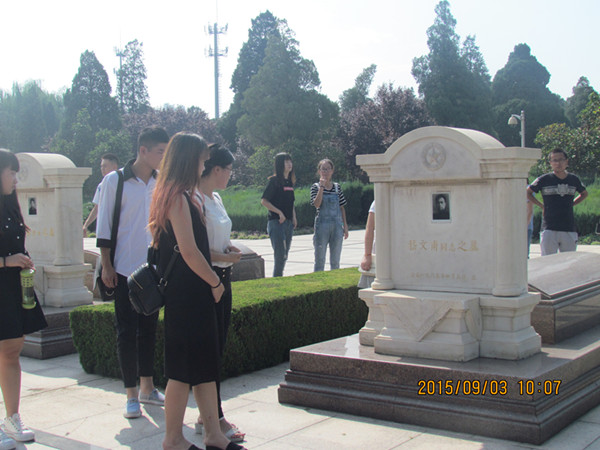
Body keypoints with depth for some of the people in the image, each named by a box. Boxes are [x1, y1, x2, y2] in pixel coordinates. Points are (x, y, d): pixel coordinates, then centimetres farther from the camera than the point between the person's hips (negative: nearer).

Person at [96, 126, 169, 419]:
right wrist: (106, 266, -8)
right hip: (125, 270, -4)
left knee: (149, 329, 12)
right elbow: (104, 225, -5)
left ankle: (147, 387, 23)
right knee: (127, 331, 0)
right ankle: (131, 395, 8)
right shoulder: (115, 181, -5)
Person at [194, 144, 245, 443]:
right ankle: (214, 419, 4)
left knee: (217, 349, 11)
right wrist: (225, 257, -13)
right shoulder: (195, 199, -14)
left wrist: (229, 248, 7)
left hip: (222, 280, 9)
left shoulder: (216, 199, 15)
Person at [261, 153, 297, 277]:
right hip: (276, 222, -7)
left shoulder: (290, 181, 14)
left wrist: (294, 218, 11)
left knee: (284, 256, 10)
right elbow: (264, 201, -11)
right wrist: (279, 212, -16)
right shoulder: (274, 180, -8)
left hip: (288, 223, 7)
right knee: (280, 256, -11)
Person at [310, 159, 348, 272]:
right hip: (322, 225, -3)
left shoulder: (337, 187, 9)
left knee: (335, 261, 9)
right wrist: (322, 187, -18)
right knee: (320, 260, 1)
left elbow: (342, 207, 12)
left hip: (337, 225, 3)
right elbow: (317, 204, -16)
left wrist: (345, 225, 8)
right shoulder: (316, 187, 0)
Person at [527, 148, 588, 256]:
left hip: (569, 230, 3)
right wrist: (541, 205, 3)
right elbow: (527, 192, 9)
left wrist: (571, 204, 14)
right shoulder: (544, 180, -1)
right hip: (549, 229, -3)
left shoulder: (574, 180, 9)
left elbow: (584, 193, 28)